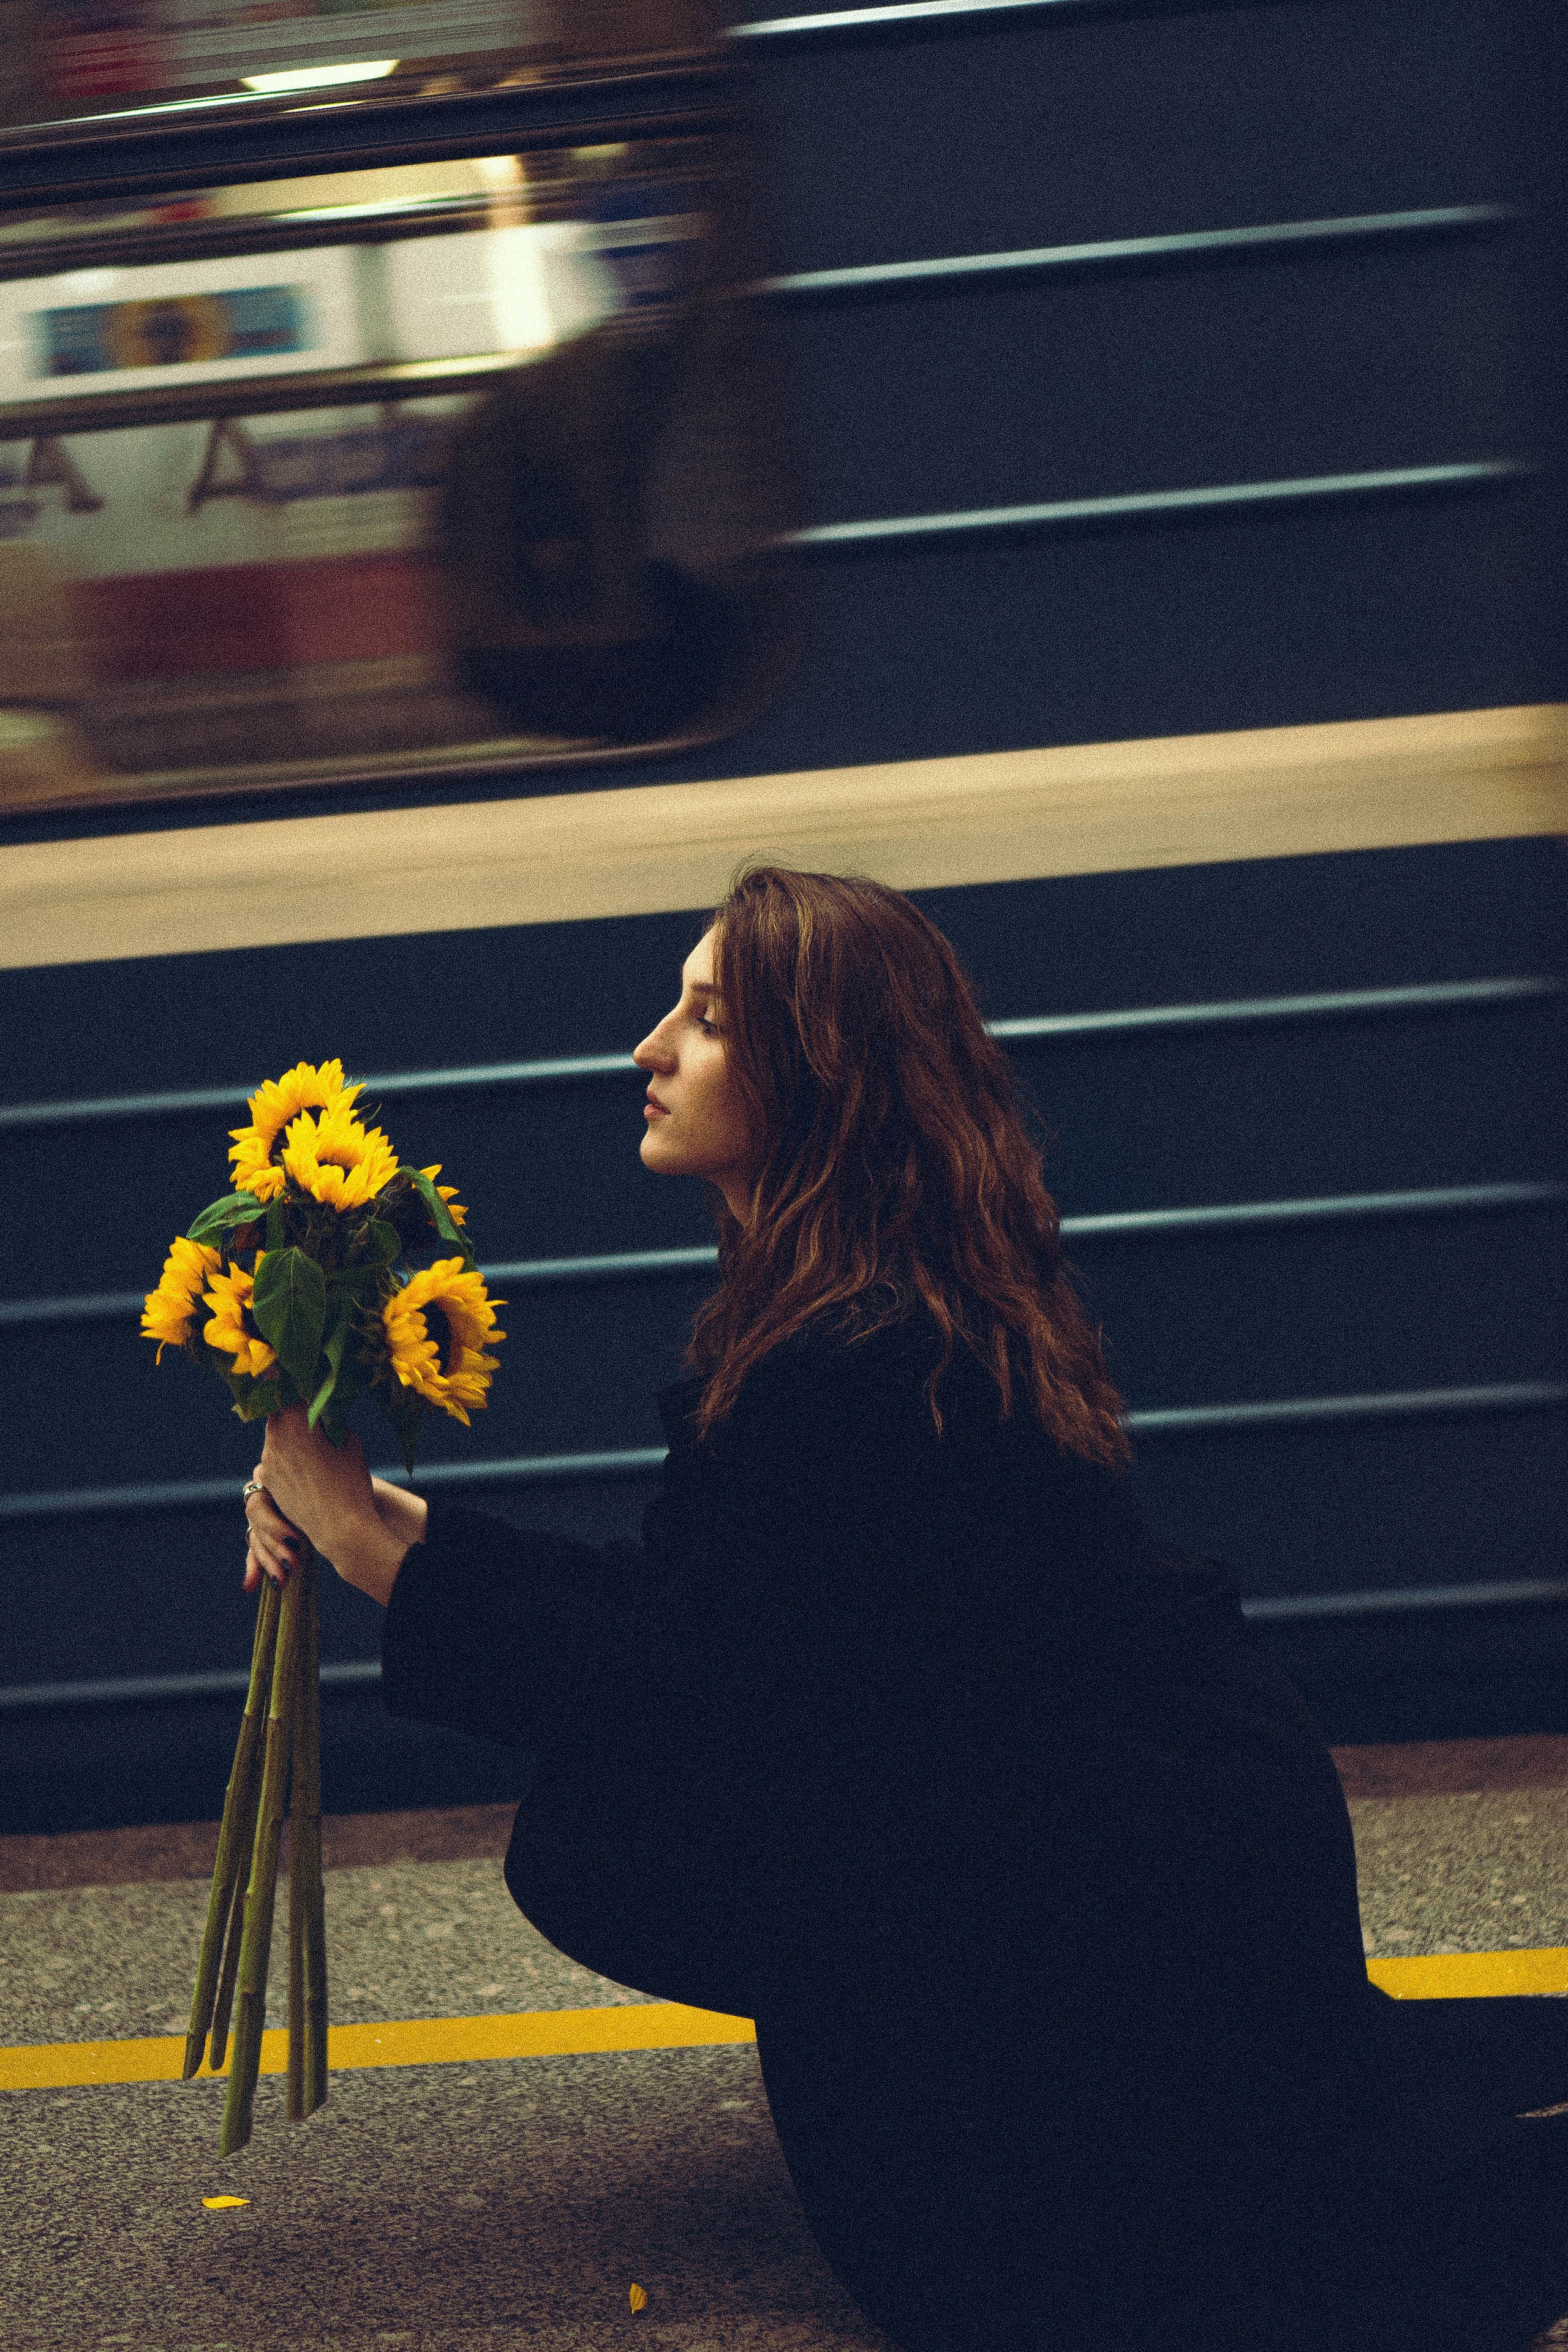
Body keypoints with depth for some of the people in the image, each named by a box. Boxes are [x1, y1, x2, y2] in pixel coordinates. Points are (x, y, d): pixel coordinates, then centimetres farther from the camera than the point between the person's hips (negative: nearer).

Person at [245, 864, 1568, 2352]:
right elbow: (694, 1601, 4)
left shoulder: (862, 1363, -27)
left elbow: (679, 1683, -22)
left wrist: (379, 1544, -19)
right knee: (586, 1850, 8)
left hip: (1176, 1878, -9)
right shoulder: (815, 1305, 3)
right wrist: (406, 1525, -3)